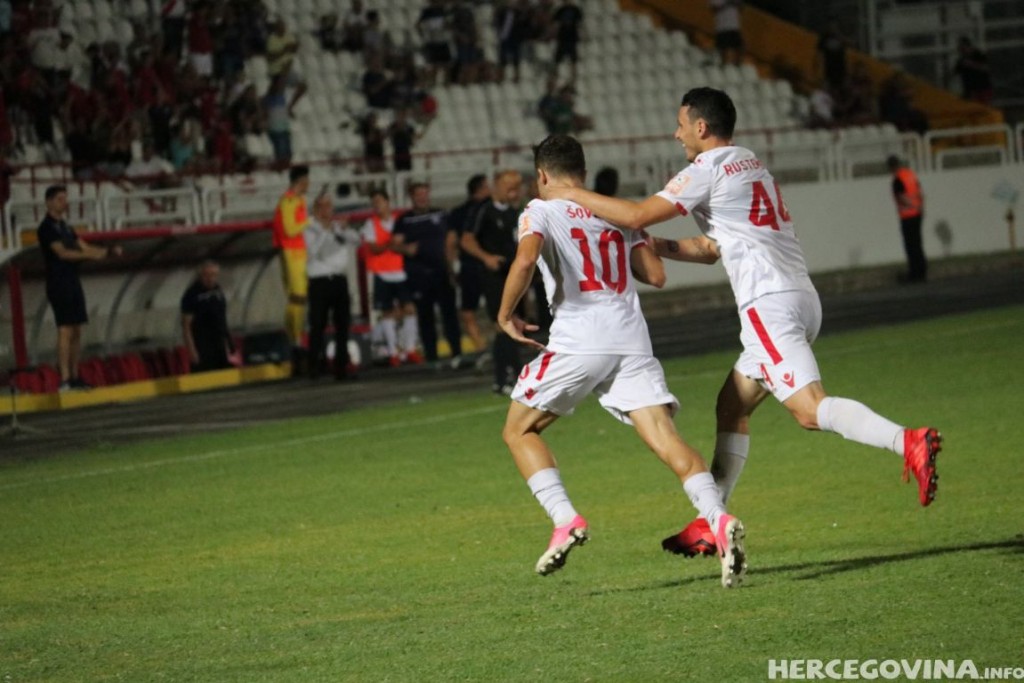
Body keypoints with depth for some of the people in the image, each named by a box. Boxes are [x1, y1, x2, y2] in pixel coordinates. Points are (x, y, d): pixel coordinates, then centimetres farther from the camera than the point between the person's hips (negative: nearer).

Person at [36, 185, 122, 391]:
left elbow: (84, 248, 17)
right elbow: (62, 253, -19)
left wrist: (109, 251, 2)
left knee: (76, 332, 7)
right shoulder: (47, 228, -8)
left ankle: (75, 378, 10)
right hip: (58, 284, -9)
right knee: (65, 331, -14)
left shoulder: (65, 227, 19)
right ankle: (65, 379, -18)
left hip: (73, 283, 9)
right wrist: (90, 255, -27)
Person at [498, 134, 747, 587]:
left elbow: (525, 259, -14)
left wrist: (505, 316, 0)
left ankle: (565, 521, -2)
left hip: (577, 342, -4)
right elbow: (656, 276, 17)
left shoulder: (540, 212, 6)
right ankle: (719, 521, -28)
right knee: (666, 441, -5)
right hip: (632, 341, 4)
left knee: (518, 431, 14)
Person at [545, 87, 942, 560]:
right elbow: (716, 249, 29)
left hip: (769, 303, -9)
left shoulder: (709, 168, -4)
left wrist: (577, 197, 7)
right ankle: (710, 526, 17)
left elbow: (637, 216, -7)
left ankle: (909, 443, -36)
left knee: (810, 410, -19)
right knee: (732, 406, 15)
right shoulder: (751, 166, 24)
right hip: (801, 297, 9)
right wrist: (660, 247, 23)